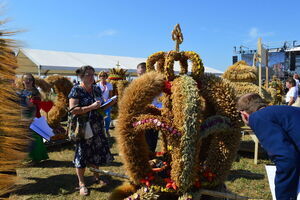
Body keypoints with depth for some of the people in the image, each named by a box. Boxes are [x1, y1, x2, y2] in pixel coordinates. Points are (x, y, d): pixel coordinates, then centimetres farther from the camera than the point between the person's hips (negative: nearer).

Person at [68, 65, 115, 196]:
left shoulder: (97, 89, 7)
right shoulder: (76, 90, -11)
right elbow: (73, 110, -20)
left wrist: (111, 103, -1)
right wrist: (92, 107, -23)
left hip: (97, 128, 6)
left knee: (97, 153, 13)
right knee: (82, 154, 3)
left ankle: (96, 177, 33)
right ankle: (81, 184, 18)